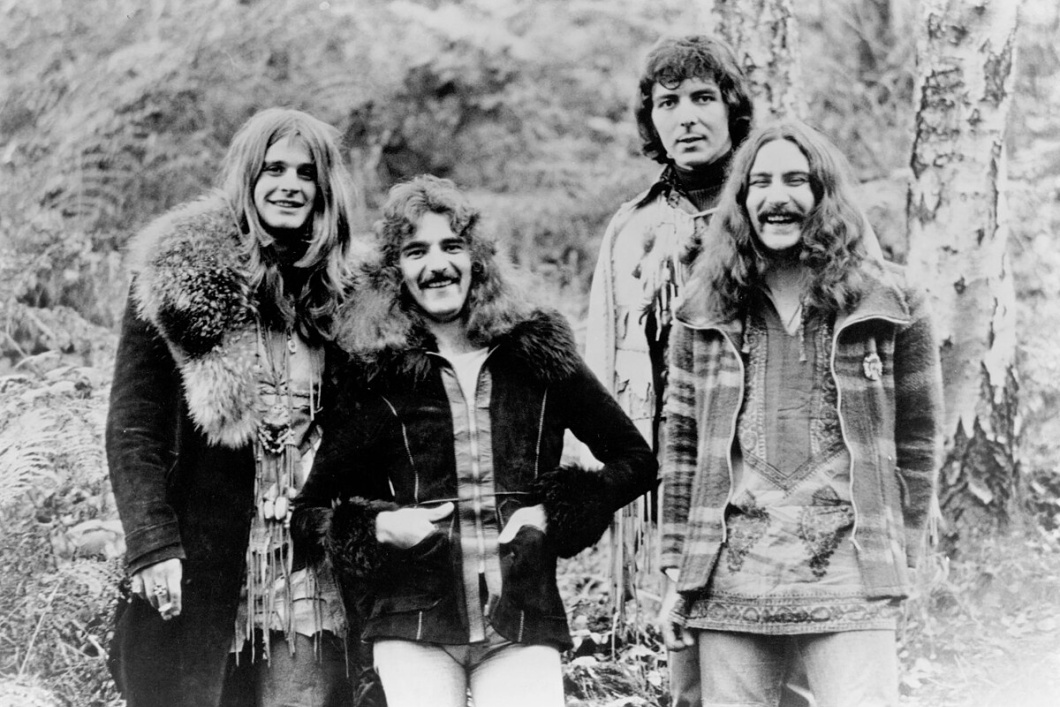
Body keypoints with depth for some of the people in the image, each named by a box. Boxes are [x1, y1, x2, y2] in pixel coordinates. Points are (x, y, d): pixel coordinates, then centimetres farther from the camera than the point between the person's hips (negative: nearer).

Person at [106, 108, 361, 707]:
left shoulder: (341, 294, 9)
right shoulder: (180, 276, -1)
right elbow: (133, 427, -4)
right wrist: (153, 546, -12)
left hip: (311, 566, 3)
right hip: (197, 568, -2)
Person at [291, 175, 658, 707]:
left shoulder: (538, 353, 7)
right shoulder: (376, 375, 5)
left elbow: (637, 460, 12)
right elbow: (311, 512, 12)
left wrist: (557, 514, -1)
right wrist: (379, 527, -6)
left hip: (525, 624, 1)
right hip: (413, 625, 0)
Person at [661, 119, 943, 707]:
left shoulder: (892, 306, 3)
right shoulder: (704, 315, 9)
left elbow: (916, 443, 7)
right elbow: (681, 446, 11)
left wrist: (897, 560, 4)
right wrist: (677, 573, 8)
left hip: (850, 585, -2)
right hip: (728, 582, 2)